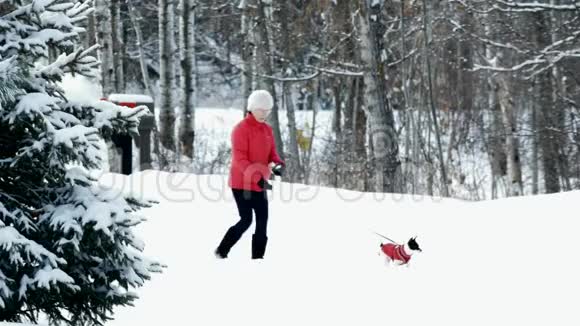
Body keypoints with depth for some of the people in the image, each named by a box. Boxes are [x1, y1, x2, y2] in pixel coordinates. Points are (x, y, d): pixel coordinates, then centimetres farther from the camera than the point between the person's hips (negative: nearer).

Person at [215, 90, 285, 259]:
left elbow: (271, 153, 13)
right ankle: (221, 251, 8)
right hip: (242, 183, -7)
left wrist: (277, 164, -12)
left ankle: (257, 258, 9)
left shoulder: (267, 129, 10)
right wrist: (257, 177, -30)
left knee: (262, 221, 3)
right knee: (246, 220, -9)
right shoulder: (241, 129, -14)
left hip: (259, 183, 7)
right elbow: (239, 159, -20)